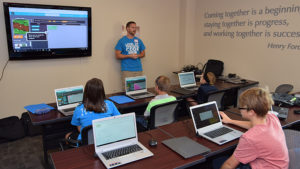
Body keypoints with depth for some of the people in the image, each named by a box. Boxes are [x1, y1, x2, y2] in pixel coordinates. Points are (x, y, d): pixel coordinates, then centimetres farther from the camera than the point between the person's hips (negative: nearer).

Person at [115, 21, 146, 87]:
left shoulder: (138, 40, 11)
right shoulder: (122, 41, -1)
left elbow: (143, 54, 17)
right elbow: (117, 55, -4)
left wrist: (137, 55, -5)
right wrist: (129, 56, -13)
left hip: (138, 69, 4)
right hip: (127, 69, -4)